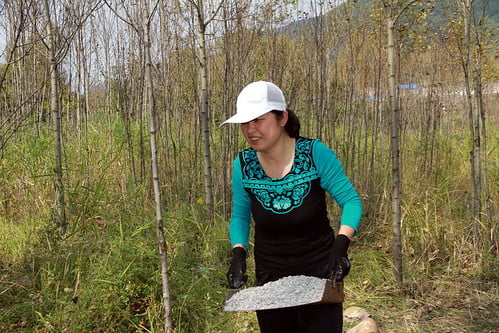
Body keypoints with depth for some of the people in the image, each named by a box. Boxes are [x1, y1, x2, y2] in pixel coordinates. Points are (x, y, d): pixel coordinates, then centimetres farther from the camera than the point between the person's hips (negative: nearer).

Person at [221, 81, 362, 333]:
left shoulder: (315, 153, -17)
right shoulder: (243, 165, -8)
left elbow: (351, 201, -12)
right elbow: (240, 216, 5)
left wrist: (341, 244, -28)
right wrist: (238, 253, -12)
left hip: (319, 272, -3)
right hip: (270, 278, 3)